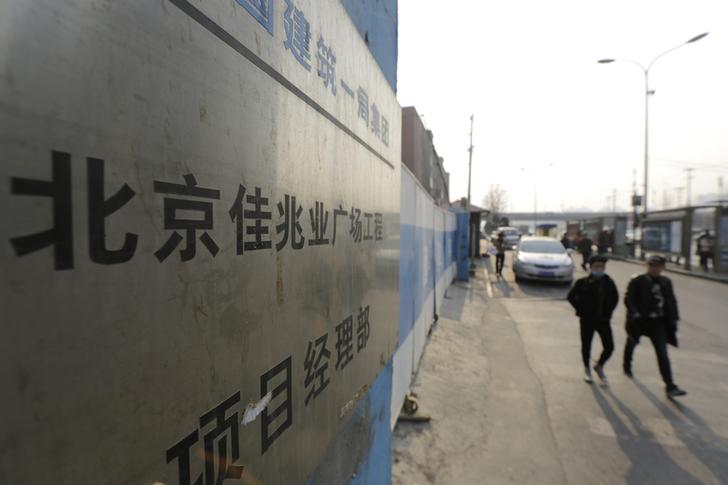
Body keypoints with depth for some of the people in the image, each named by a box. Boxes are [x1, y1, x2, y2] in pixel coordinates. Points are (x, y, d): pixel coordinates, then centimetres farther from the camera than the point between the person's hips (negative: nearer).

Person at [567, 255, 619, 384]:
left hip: (603, 319, 2)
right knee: (586, 346, 9)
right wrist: (581, 310, -8)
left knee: (609, 347, 0)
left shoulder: (608, 282, -4)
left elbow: (614, 298, 11)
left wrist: (608, 312, 2)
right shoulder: (582, 282, -11)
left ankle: (599, 366, 28)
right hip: (587, 320, -2)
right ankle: (587, 369, 33)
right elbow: (571, 297, -4)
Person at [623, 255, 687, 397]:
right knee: (631, 344, 20)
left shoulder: (666, 282, 2)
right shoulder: (637, 281, -12)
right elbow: (629, 300, -14)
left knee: (662, 353, -4)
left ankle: (670, 386, -3)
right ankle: (627, 366, 47)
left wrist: (674, 318, 4)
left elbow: (671, 301, 8)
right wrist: (634, 314, -26)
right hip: (639, 321, -2)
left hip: (658, 322, 2)